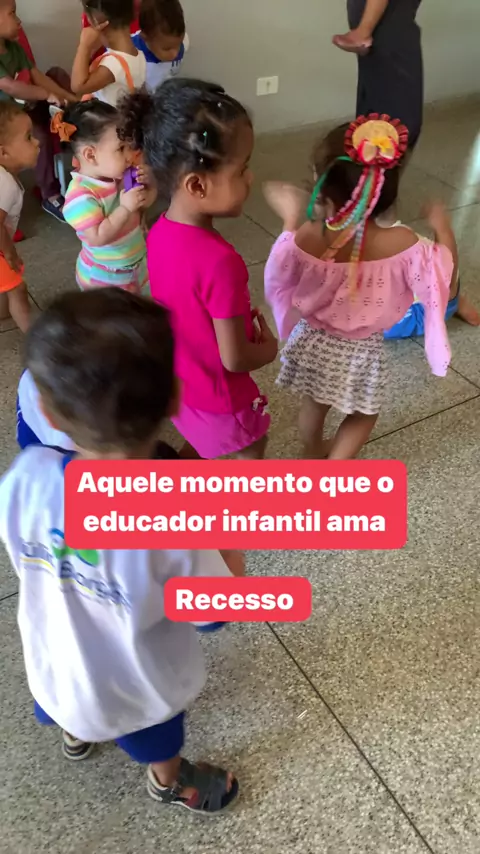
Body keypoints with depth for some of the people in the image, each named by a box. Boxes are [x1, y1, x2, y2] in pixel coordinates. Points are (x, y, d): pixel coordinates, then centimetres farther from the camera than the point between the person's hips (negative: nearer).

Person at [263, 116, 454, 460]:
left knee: (313, 404, 29)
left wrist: (290, 219, 3)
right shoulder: (403, 245, -27)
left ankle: (313, 453, 54)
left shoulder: (305, 238, -25)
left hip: (312, 343, 2)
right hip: (361, 352, -2)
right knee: (364, 414, 25)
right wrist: (443, 227, 2)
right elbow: (445, 276, -12)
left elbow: (280, 275, -5)